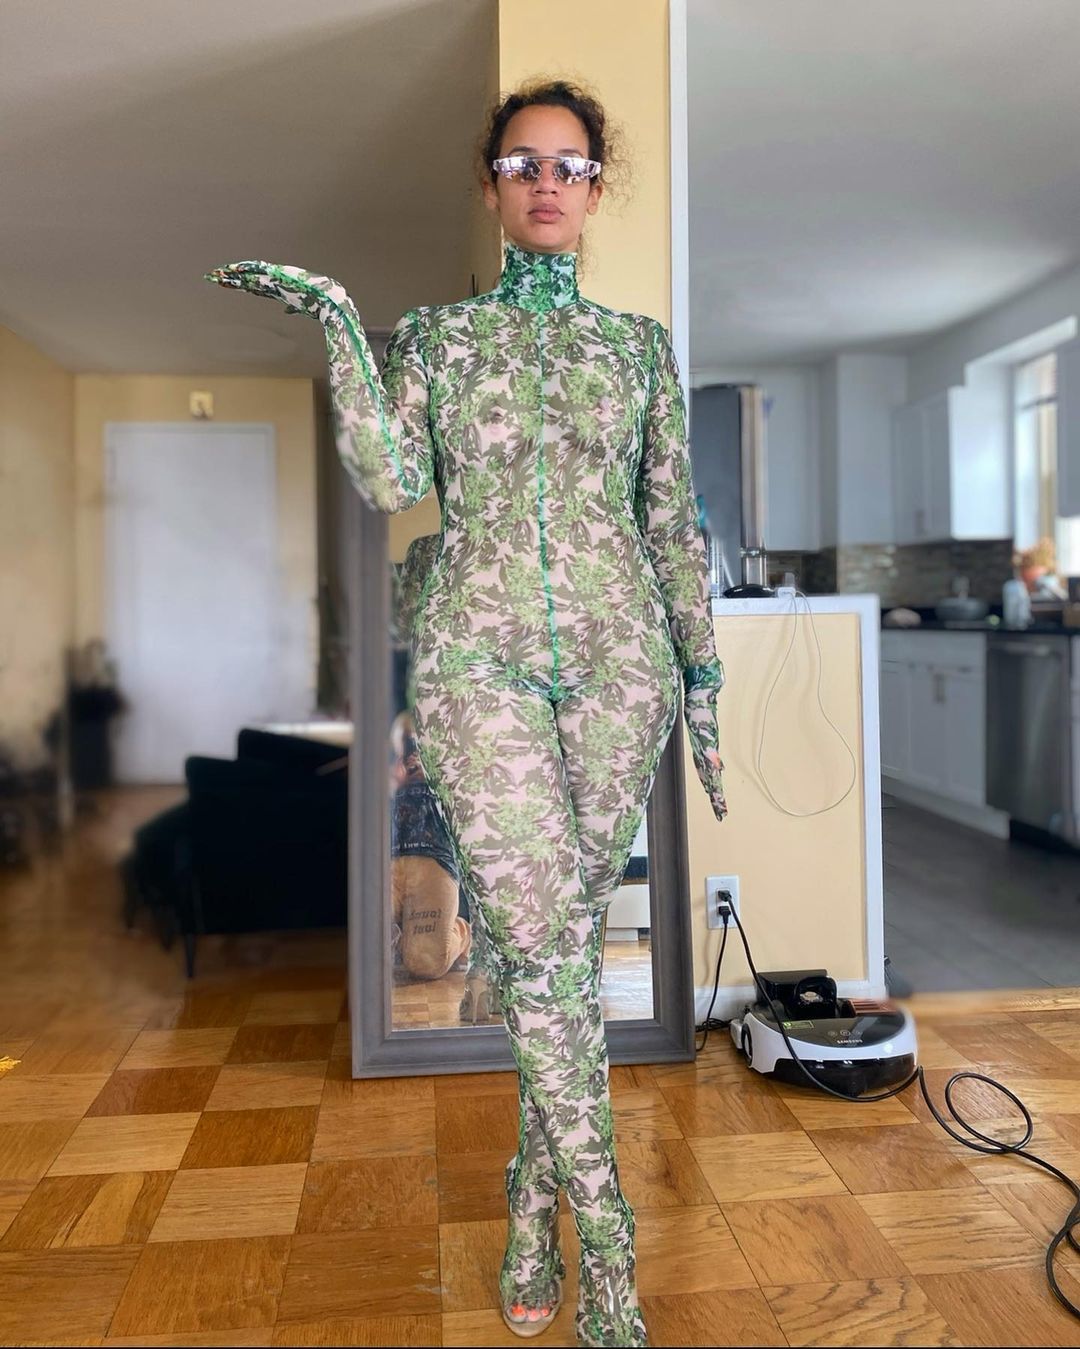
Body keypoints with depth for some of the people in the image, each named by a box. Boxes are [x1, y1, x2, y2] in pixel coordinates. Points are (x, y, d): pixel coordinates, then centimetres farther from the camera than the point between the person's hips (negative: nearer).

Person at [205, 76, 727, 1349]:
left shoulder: (640, 342, 13)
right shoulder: (436, 334, 11)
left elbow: (675, 522, 11)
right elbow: (394, 482, -5)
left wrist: (704, 678, 8)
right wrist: (336, 323, -9)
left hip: (618, 655, 2)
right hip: (480, 657, -1)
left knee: (570, 933, 5)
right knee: (538, 937, -8)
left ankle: (535, 1206, 24)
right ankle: (604, 1245, 6)